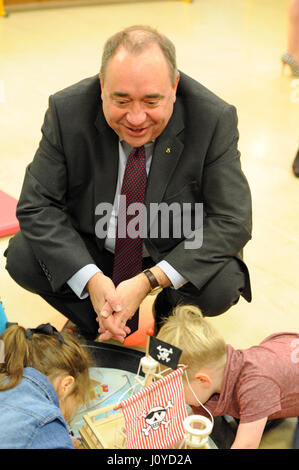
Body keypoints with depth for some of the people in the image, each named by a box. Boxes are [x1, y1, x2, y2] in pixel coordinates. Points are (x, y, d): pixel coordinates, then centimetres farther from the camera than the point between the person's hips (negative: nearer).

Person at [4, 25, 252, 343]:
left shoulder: (215, 120, -22)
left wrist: (149, 280, -31)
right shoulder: (67, 112, -19)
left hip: (175, 256, -1)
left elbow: (231, 221, -22)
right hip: (90, 252, 2)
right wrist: (91, 279, -30)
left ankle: (171, 313, 8)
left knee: (222, 286, -30)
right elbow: (37, 205, -16)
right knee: (22, 256, -20)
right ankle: (97, 327, 6)